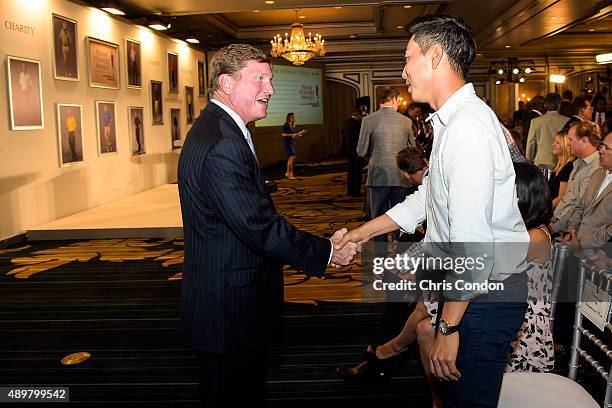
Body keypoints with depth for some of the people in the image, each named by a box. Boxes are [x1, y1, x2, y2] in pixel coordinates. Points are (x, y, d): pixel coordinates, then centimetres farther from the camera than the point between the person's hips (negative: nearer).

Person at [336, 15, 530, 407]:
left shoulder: (468, 128, -24)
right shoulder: (453, 121, 10)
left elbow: (471, 243, -27)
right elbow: (426, 198, 20)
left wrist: (449, 326, -20)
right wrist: (363, 232, 21)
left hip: (482, 296, -10)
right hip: (469, 284, 10)